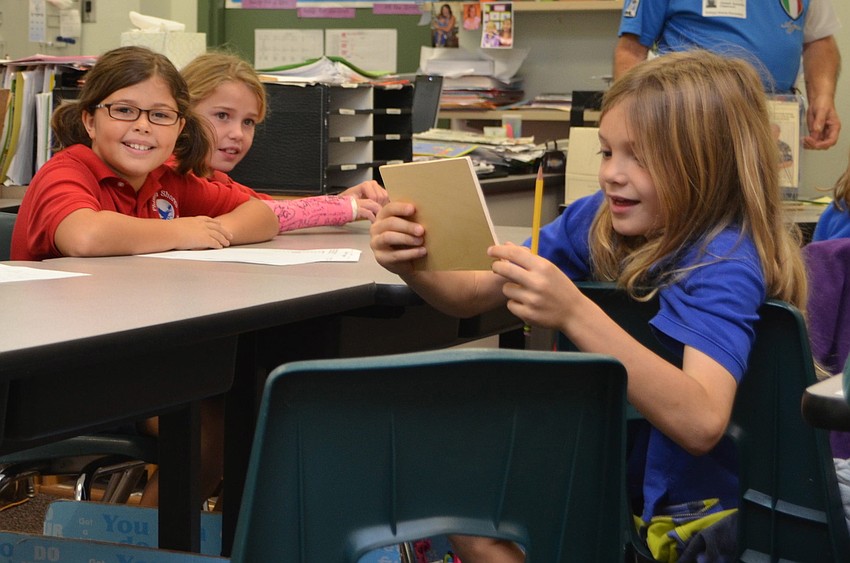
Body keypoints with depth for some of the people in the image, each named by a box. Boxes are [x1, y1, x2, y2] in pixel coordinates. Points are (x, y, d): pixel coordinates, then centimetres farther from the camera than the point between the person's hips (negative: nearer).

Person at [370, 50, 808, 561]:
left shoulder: (724, 263, -24)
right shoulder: (600, 220, -6)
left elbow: (701, 423, -40)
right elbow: (475, 295, 0)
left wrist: (573, 313, -48)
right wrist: (413, 265, -23)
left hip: (669, 513, -6)